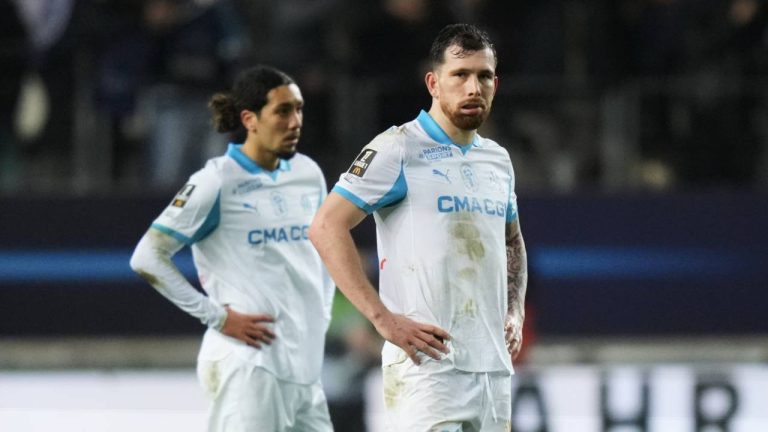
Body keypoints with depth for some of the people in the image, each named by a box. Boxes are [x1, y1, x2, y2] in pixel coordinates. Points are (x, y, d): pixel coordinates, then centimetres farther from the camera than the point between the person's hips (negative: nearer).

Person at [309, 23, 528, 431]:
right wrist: (382, 318, -17)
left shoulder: (497, 160, 16)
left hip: (493, 365, 7)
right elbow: (326, 227, -13)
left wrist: (514, 312, 15)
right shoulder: (399, 149, -6)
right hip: (426, 364, -7)